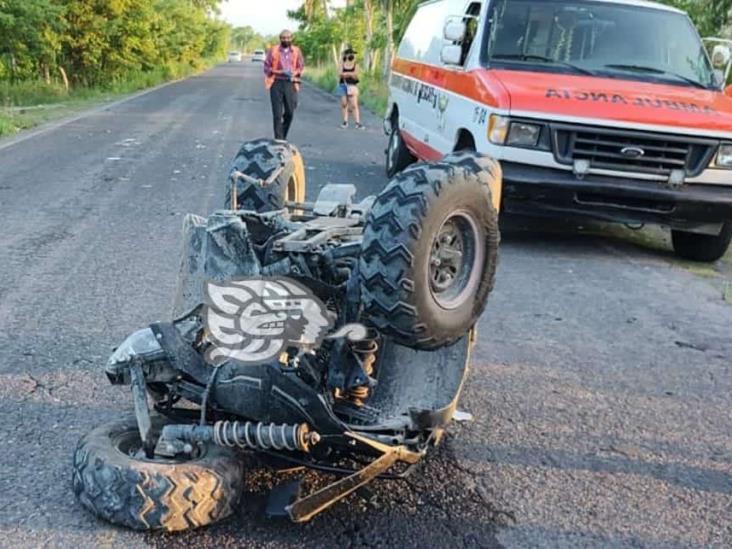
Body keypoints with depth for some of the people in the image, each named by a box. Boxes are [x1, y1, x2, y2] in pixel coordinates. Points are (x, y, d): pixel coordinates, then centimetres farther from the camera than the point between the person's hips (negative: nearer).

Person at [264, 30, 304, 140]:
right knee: (277, 113, -3)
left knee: (290, 112, 3)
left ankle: (283, 136, 25)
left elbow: (301, 67, 13)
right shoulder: (273, 50, 0)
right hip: (276, 83, -2)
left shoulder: (296, 51, 6)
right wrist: (281, 72, -13)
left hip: (291, 84, 2)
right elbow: (267, 67, 1)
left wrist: (294, 73, -9)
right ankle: (278, 139, 4)